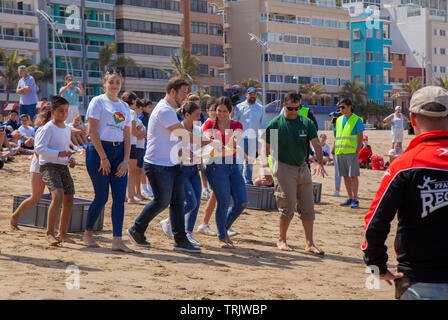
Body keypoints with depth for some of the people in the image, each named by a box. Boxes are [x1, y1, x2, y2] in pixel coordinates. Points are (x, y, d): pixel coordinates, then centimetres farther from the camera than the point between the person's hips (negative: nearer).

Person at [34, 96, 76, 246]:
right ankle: (50, 233, -20)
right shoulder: (48, 128, -11)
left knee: (69, 199, 5)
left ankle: (62, 233, 20)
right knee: (58, 195, -25)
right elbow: (39, 148, -18)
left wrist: (71, 158, 8)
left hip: (63, 167, 8)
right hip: (48, 166, -8)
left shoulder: (67, 129, 13)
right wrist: (59, 154, -26)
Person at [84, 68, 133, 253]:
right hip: (99, 150, -5)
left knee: (119, 197, -3)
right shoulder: (98, 102, -1)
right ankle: (87, 234, 15)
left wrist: (125, 160, 2)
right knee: (101, 196, -4)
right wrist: (103, 158, -14)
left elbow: (127, 135, 14)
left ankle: (117, 240, -4)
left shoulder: (124, 106, 16)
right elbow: (92, 131, -9)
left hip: (119, 151, 5)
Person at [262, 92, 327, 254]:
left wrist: (319, 163, -18)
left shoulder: (307, 123, 3)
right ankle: (281, 240, 12)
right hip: (283, 168, -4)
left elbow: (316, 144, -4)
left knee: (308, 206, 3)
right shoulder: (275, 124, -3)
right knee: (288, 206, -7)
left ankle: (310, 243, 10)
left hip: (303, 167, 4)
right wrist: (265, 162, -3)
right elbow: (266, 146, 7)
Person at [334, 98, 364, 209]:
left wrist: (357, 152, -13)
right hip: (340, 152, 6)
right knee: (345, 176, 8)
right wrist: (335, 151, 12)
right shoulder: (339, 120, 15)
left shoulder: (357, 120, -2)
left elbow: (360, 137, -5)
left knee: (353, 176, -6)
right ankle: (350, 198, 15)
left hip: (352, 152, -6)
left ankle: (355, 200, -4)